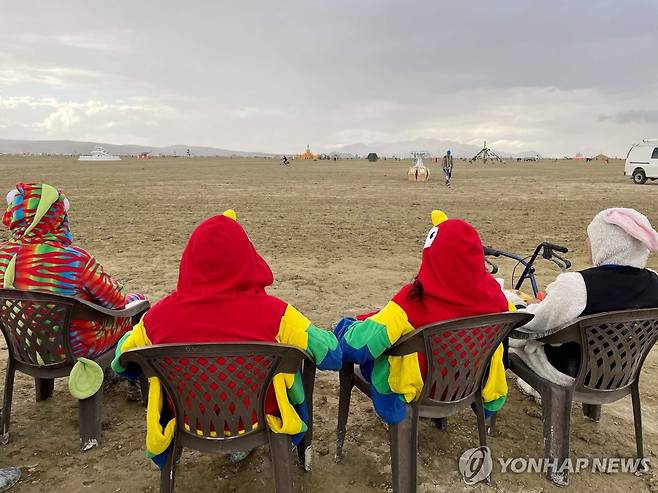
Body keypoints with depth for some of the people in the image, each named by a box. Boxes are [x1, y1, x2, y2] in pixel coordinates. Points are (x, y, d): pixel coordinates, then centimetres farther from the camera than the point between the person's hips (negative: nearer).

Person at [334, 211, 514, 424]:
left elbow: (356, 346, -32)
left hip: (420, 392, -4)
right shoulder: (491, 293, -18)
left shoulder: (414, 301, -32)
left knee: (346, 326, 5)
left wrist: (347, 327, -10)